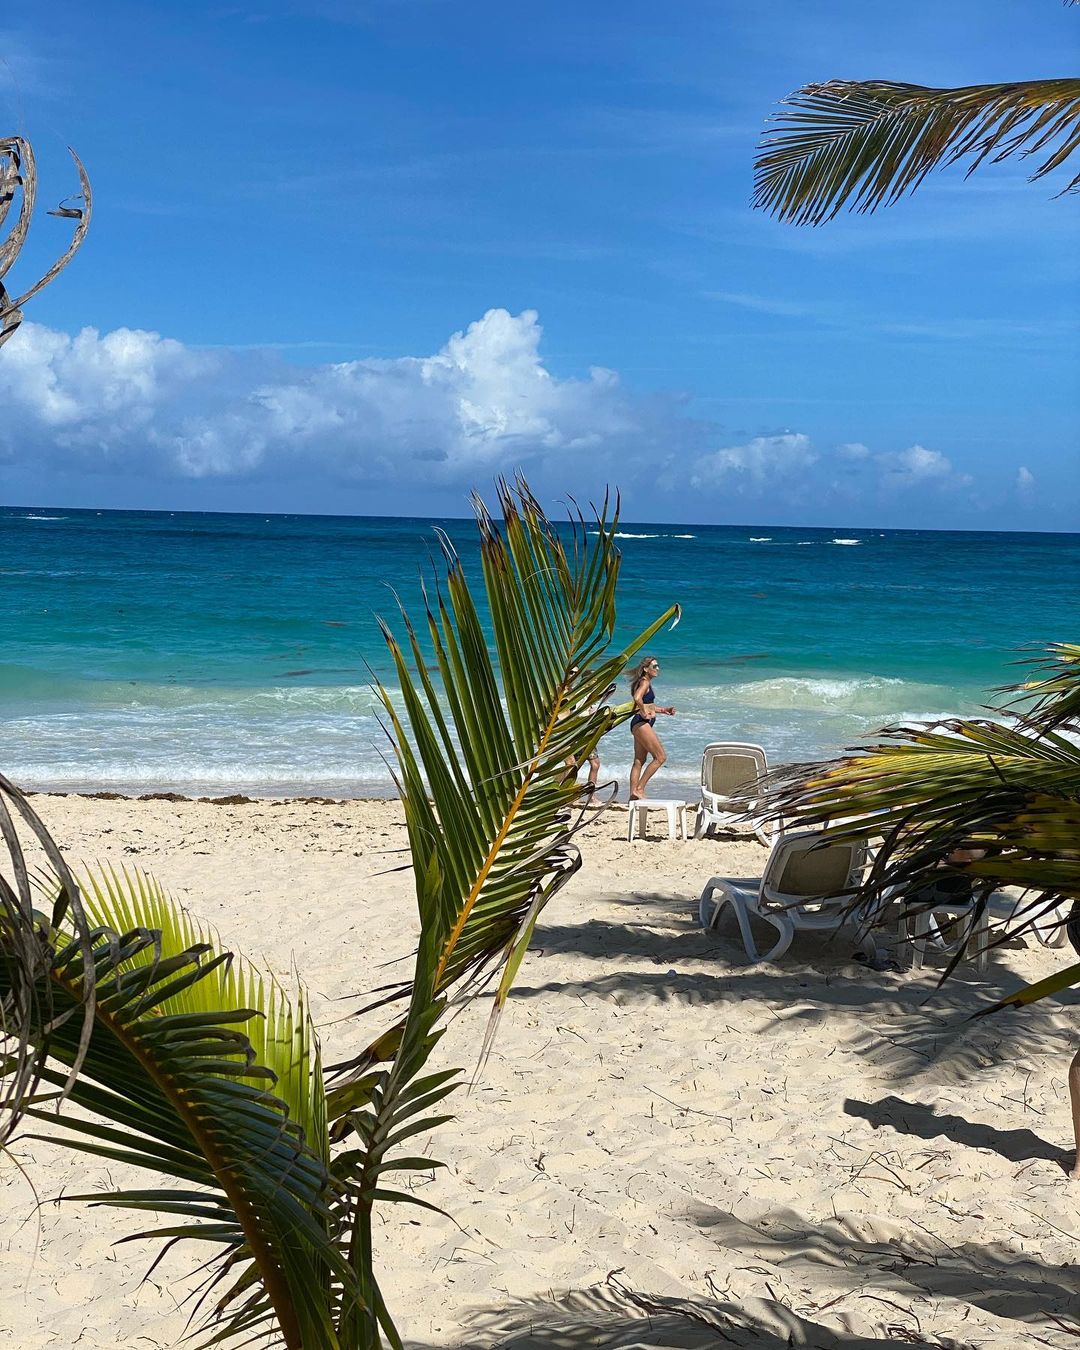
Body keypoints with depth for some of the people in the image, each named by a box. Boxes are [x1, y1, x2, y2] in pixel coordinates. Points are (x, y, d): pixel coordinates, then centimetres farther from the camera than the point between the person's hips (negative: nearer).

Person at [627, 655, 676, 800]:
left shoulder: (647, 683, 19)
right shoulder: (645, 682, -11)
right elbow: (637, 697, -31)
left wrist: (664, 710, 20)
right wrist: (644, 712, -21)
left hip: (641, 725, 10)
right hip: (641, 723, -10)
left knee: (639, 761, 11)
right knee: (661, 757, -9)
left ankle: (633, 795, 13)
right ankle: (639, 788, -7)